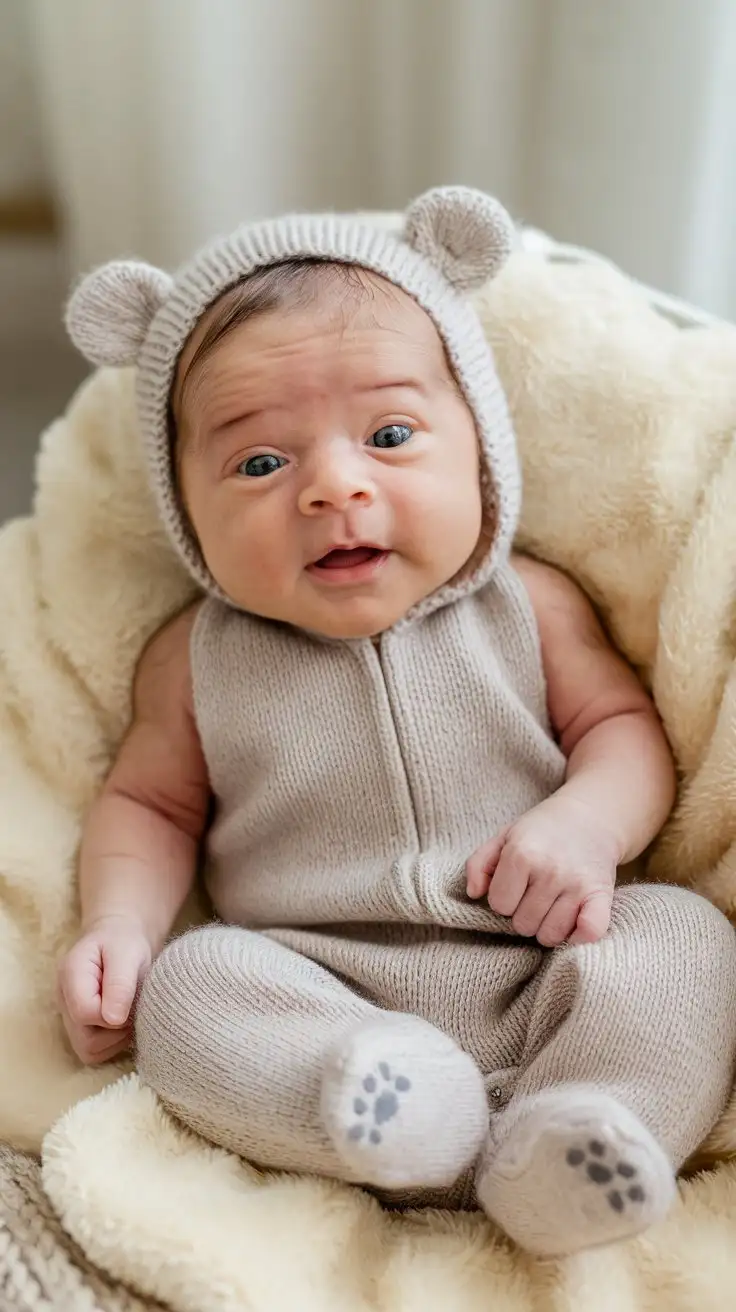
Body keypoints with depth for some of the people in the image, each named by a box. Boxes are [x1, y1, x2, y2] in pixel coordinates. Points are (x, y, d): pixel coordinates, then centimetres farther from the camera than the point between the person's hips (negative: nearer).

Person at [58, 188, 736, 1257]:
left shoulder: (528, 606, 1)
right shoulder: (196, 659, 2)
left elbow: (622, 722, 6)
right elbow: (150, 802, 12)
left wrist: (588, 821, -16)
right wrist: (120, 923, -7)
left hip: (539, 975, 1)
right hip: (317, 1003, 0)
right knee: (187, 982, -22)